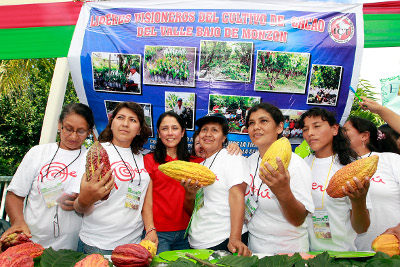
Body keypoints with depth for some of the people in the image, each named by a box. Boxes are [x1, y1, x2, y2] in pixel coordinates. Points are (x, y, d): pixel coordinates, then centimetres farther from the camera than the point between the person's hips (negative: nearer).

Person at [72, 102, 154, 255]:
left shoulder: (141, 159, 8)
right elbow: (79, 208, -10)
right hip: (96, 245, -4)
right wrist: (85, 200, -32)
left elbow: (146, 201, 11)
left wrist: (150, 230, -2)